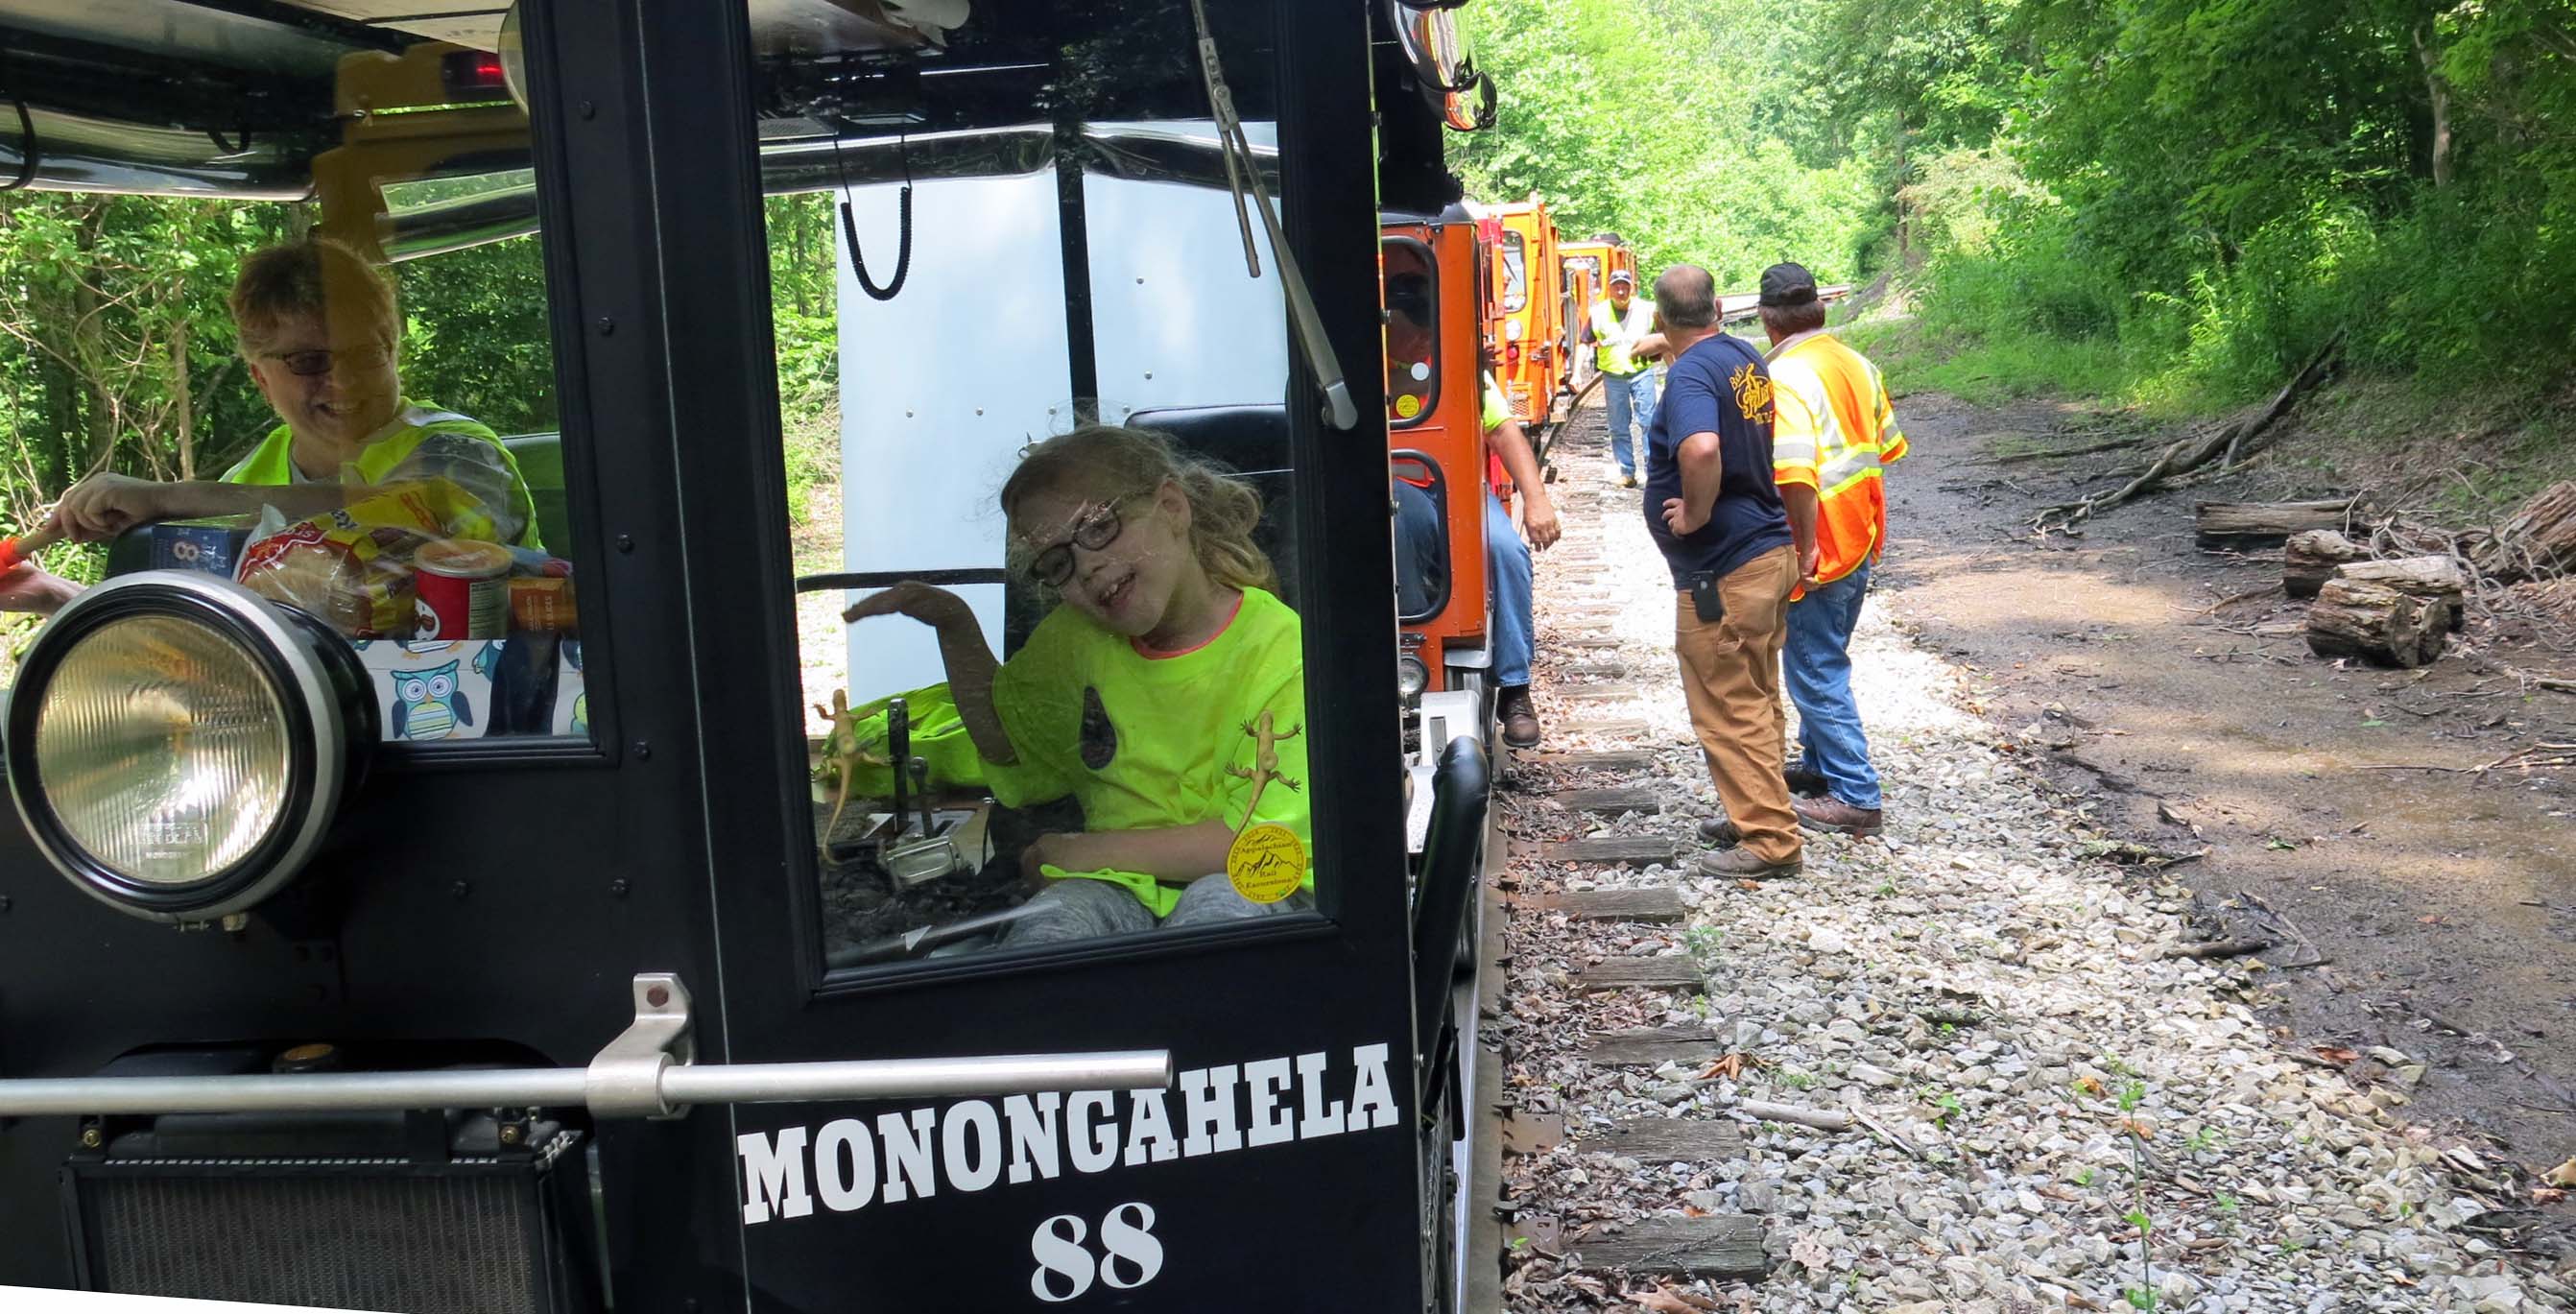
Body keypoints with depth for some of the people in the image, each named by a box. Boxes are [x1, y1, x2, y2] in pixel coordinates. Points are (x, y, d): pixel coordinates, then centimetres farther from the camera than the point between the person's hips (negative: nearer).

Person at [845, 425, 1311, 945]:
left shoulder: (1279, 649, -10)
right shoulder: (1073, 639, 8)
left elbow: (1265, 838, -15)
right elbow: (1008, 741, 28)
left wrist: (1094, 851, -11)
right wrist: (956, 626, 12)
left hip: (1256, 889, -3)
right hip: (1122, 889, 4)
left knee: (1220, 904, -39)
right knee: (1048, 927, -31)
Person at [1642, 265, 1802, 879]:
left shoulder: (1690, 373, -18)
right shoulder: (1748, 358, 11)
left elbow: (1702, 448, -37)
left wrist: (1696, 513, -23)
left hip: (1724, 570, -9)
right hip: (1770, 548, 10)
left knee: (1730, 708, -1)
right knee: (1757, 701, 19)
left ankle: (1769, 839, 3)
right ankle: (1757, 812, 30)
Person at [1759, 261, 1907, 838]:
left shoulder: (1784, 377, -20)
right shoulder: (1856, 363, 6)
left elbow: (1794, 474, -30)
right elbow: (1888, 445, 15)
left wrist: (1805, 548, -22)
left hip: (1818, 553, -9)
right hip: (1861, 543, 9)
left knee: (1816, 672, 1)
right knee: (1826, 660, 23)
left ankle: (1854, 796, 4)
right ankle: (1819, 761, 37)